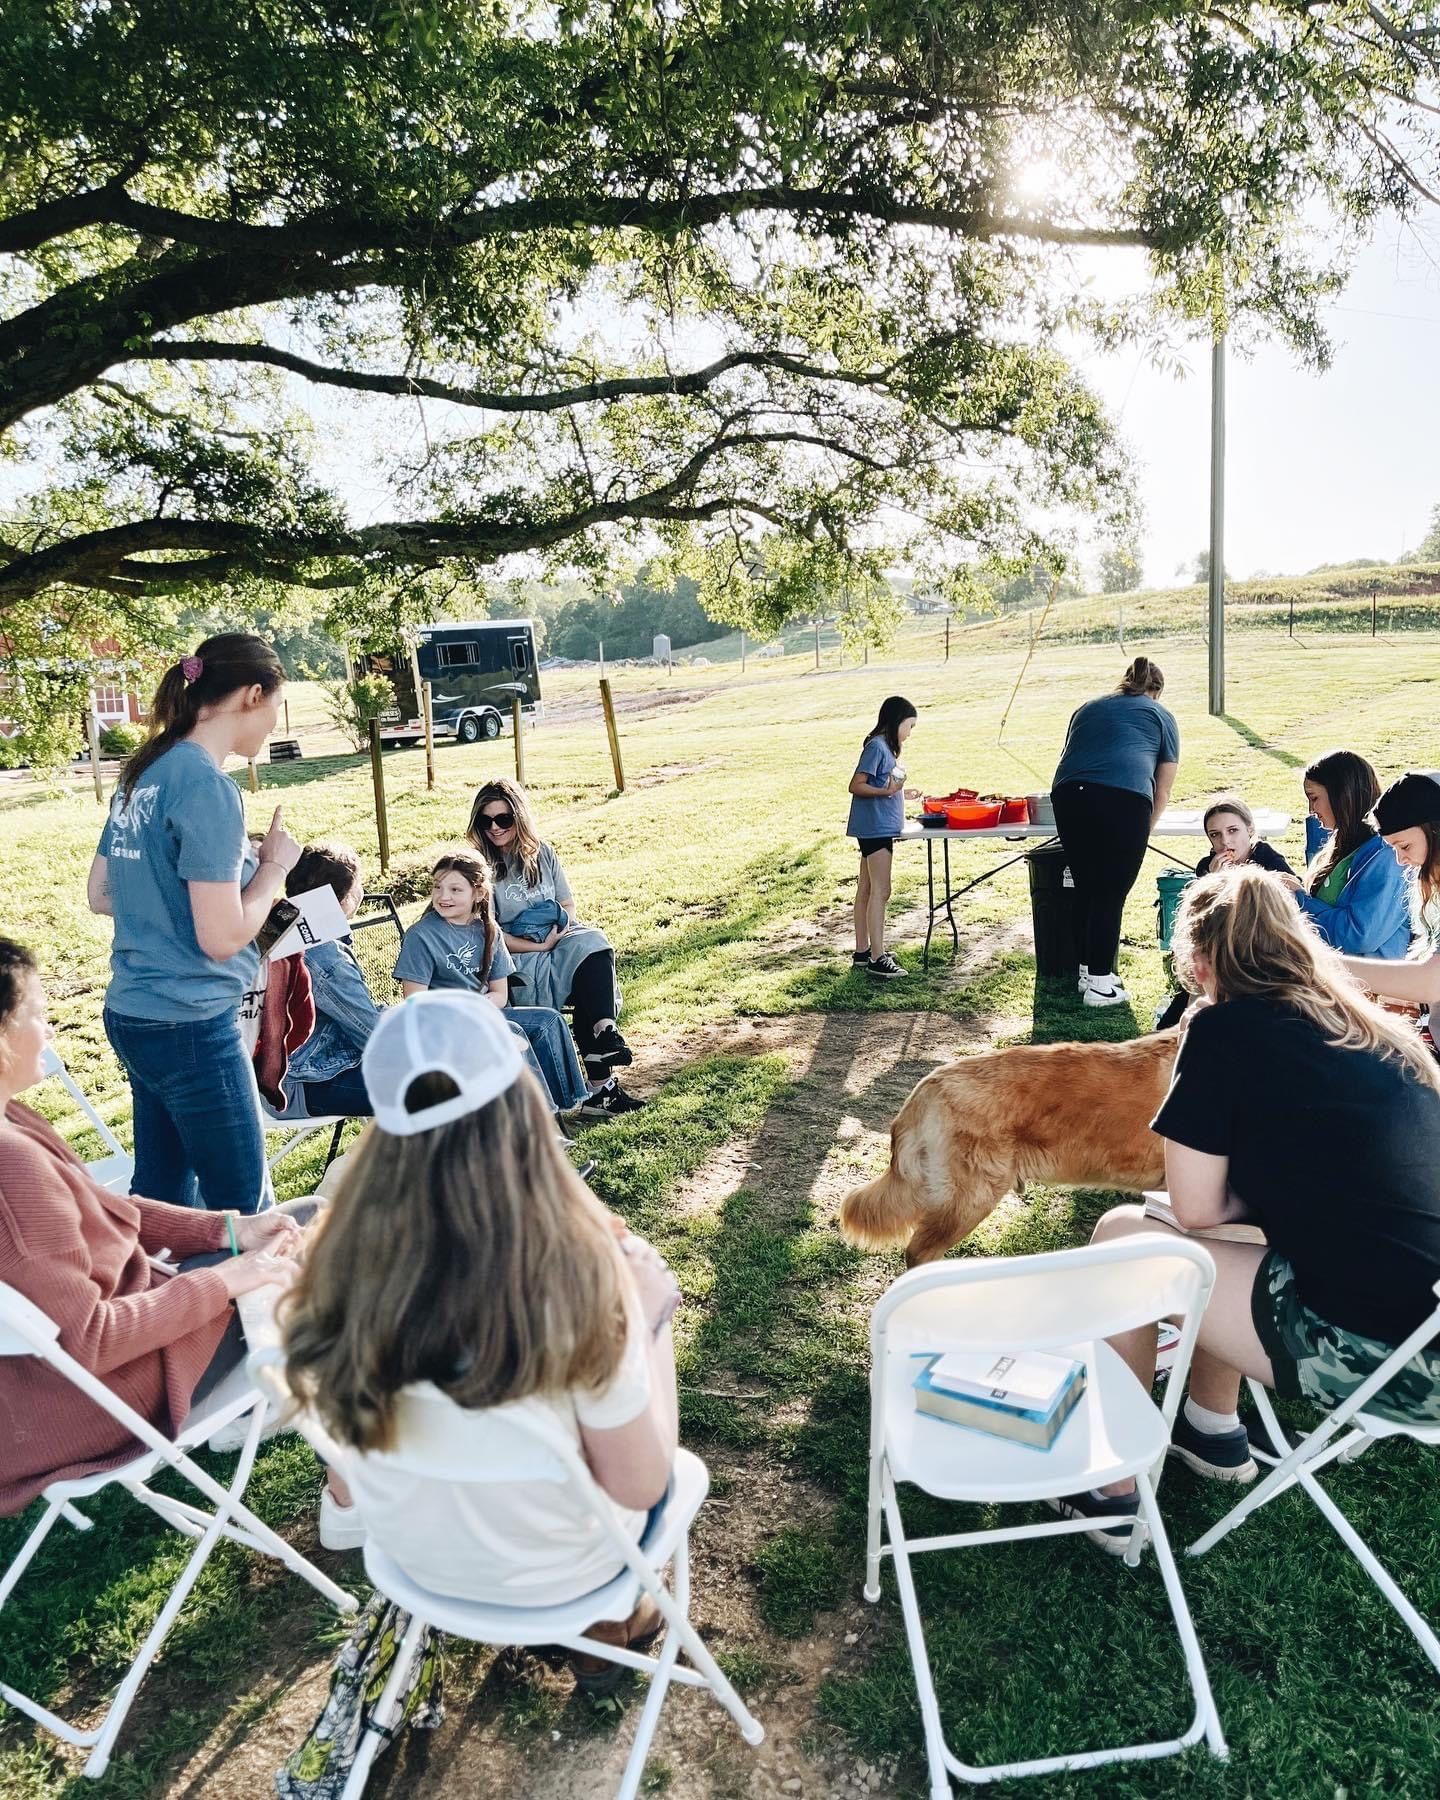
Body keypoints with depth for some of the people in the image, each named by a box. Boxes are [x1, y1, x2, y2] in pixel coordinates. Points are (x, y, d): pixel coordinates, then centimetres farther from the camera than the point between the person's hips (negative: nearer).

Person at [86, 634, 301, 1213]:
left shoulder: (146, 772, 7)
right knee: (244, 1210, 4)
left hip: (132, 1013, 9)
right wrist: (275, 865, -7)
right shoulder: (207, 786, -19)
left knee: (161, 1198, 20)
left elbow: (100, 895, 16)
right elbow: (222, 938, -21)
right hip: (190, 1026, -9)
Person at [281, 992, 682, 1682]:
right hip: (549, 1576, -3)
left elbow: (343, 1414, -1)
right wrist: (641, 1311, -10)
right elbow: (640, 1487, -21)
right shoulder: (576, 1277, -34)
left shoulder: (351, 1258, -23)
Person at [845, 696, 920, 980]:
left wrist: (901, 794, 22)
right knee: (880, 891, -10)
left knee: (867, 888, 12)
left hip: (881, 828, 10)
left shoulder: (884, 747, 15)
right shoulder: (877, 747, -14)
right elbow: (856, 786, -19)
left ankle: (862, 951, 19)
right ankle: (877, 959, -10)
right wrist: (885, 791, -31)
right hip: (875, 827, -10)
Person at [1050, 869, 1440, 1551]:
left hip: (1375, 1355, -8)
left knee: (1122, 1234, 6)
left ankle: (1113, 1492, 18)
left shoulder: (1224, 1028, -7)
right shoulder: (1375, 1025, 13)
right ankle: (1215, 1430, 39)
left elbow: (1196, 1210, -4)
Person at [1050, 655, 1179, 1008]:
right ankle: (1099, 984, 6)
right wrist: (1145, 829, 37)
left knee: (1085, 888, 15)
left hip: (1068, 794, 4)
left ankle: (1088, 970, 26)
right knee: (1111, 895, 2)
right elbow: (1163, 791, 22)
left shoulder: (1088, 708, 32)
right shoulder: (1162, 717, 22)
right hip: (1126, 797, -4)